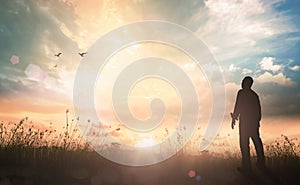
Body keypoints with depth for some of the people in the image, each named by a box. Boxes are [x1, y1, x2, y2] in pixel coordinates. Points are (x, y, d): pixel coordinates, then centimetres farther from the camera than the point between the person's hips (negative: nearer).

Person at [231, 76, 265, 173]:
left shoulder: (241, 92, -10)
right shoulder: (254, 94, 11)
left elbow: (238, 106, -14)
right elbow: (258, 108, 14)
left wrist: (233, 118, -7)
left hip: (244, 120, -7)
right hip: (254, 121, 7)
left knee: (244, 143, -2)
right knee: (256, 140, 16)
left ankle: (246, 166, 1)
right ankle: (261, 163, 25)